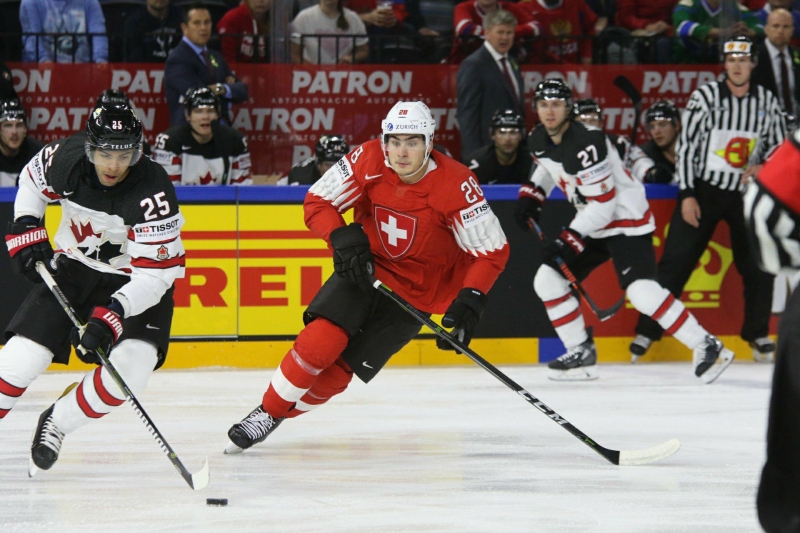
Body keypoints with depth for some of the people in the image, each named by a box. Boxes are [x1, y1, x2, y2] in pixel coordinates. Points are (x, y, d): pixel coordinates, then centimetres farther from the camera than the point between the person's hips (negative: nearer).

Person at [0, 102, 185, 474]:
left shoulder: (153, 193, -30)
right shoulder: (66, 158, -19)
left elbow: (155, 275, -29)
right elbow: (32, 181, 7)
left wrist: (112, 315, -41)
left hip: (137, 281, -2)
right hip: (74, 266, 3)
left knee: (130, 368, -24)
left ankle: (55, 425, 0)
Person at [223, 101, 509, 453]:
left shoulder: (455, 184, -23)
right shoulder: (368, 160, -16)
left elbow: (492, 250, -17)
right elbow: (317, 201, -8)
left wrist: (469, 301, -30)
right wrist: (342, 237, -27)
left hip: (414, 293, -1)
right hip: (364, 268, 2)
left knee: (338, 370, -6)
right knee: (321, 339, -22)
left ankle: (275, 419, 15)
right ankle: (267, 410, -3)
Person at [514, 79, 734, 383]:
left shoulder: (585, 144, -28)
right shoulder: (538, 140, 0)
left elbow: (603, 205, -27)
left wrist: (569, 240, -27)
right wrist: (532, 193, 10)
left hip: (626, 220, -9)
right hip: (591, 223, 9)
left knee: (641, 290, -24)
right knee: (548, 281, 5)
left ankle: (706, 347, -17)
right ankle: (581, 353, 16)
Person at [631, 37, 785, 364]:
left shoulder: (767, 102, 1)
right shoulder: (705, 97, -8)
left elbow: (778, 146, 11)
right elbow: (686, 146, -7)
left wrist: (762, 166, -11)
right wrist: (687, 196, -11)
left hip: (747, 193, 3)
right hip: (704, 189, -3)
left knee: (758, 265, 2)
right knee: (676, 260, -6)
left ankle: (758, 334, 19)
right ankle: (647, 331, 0)